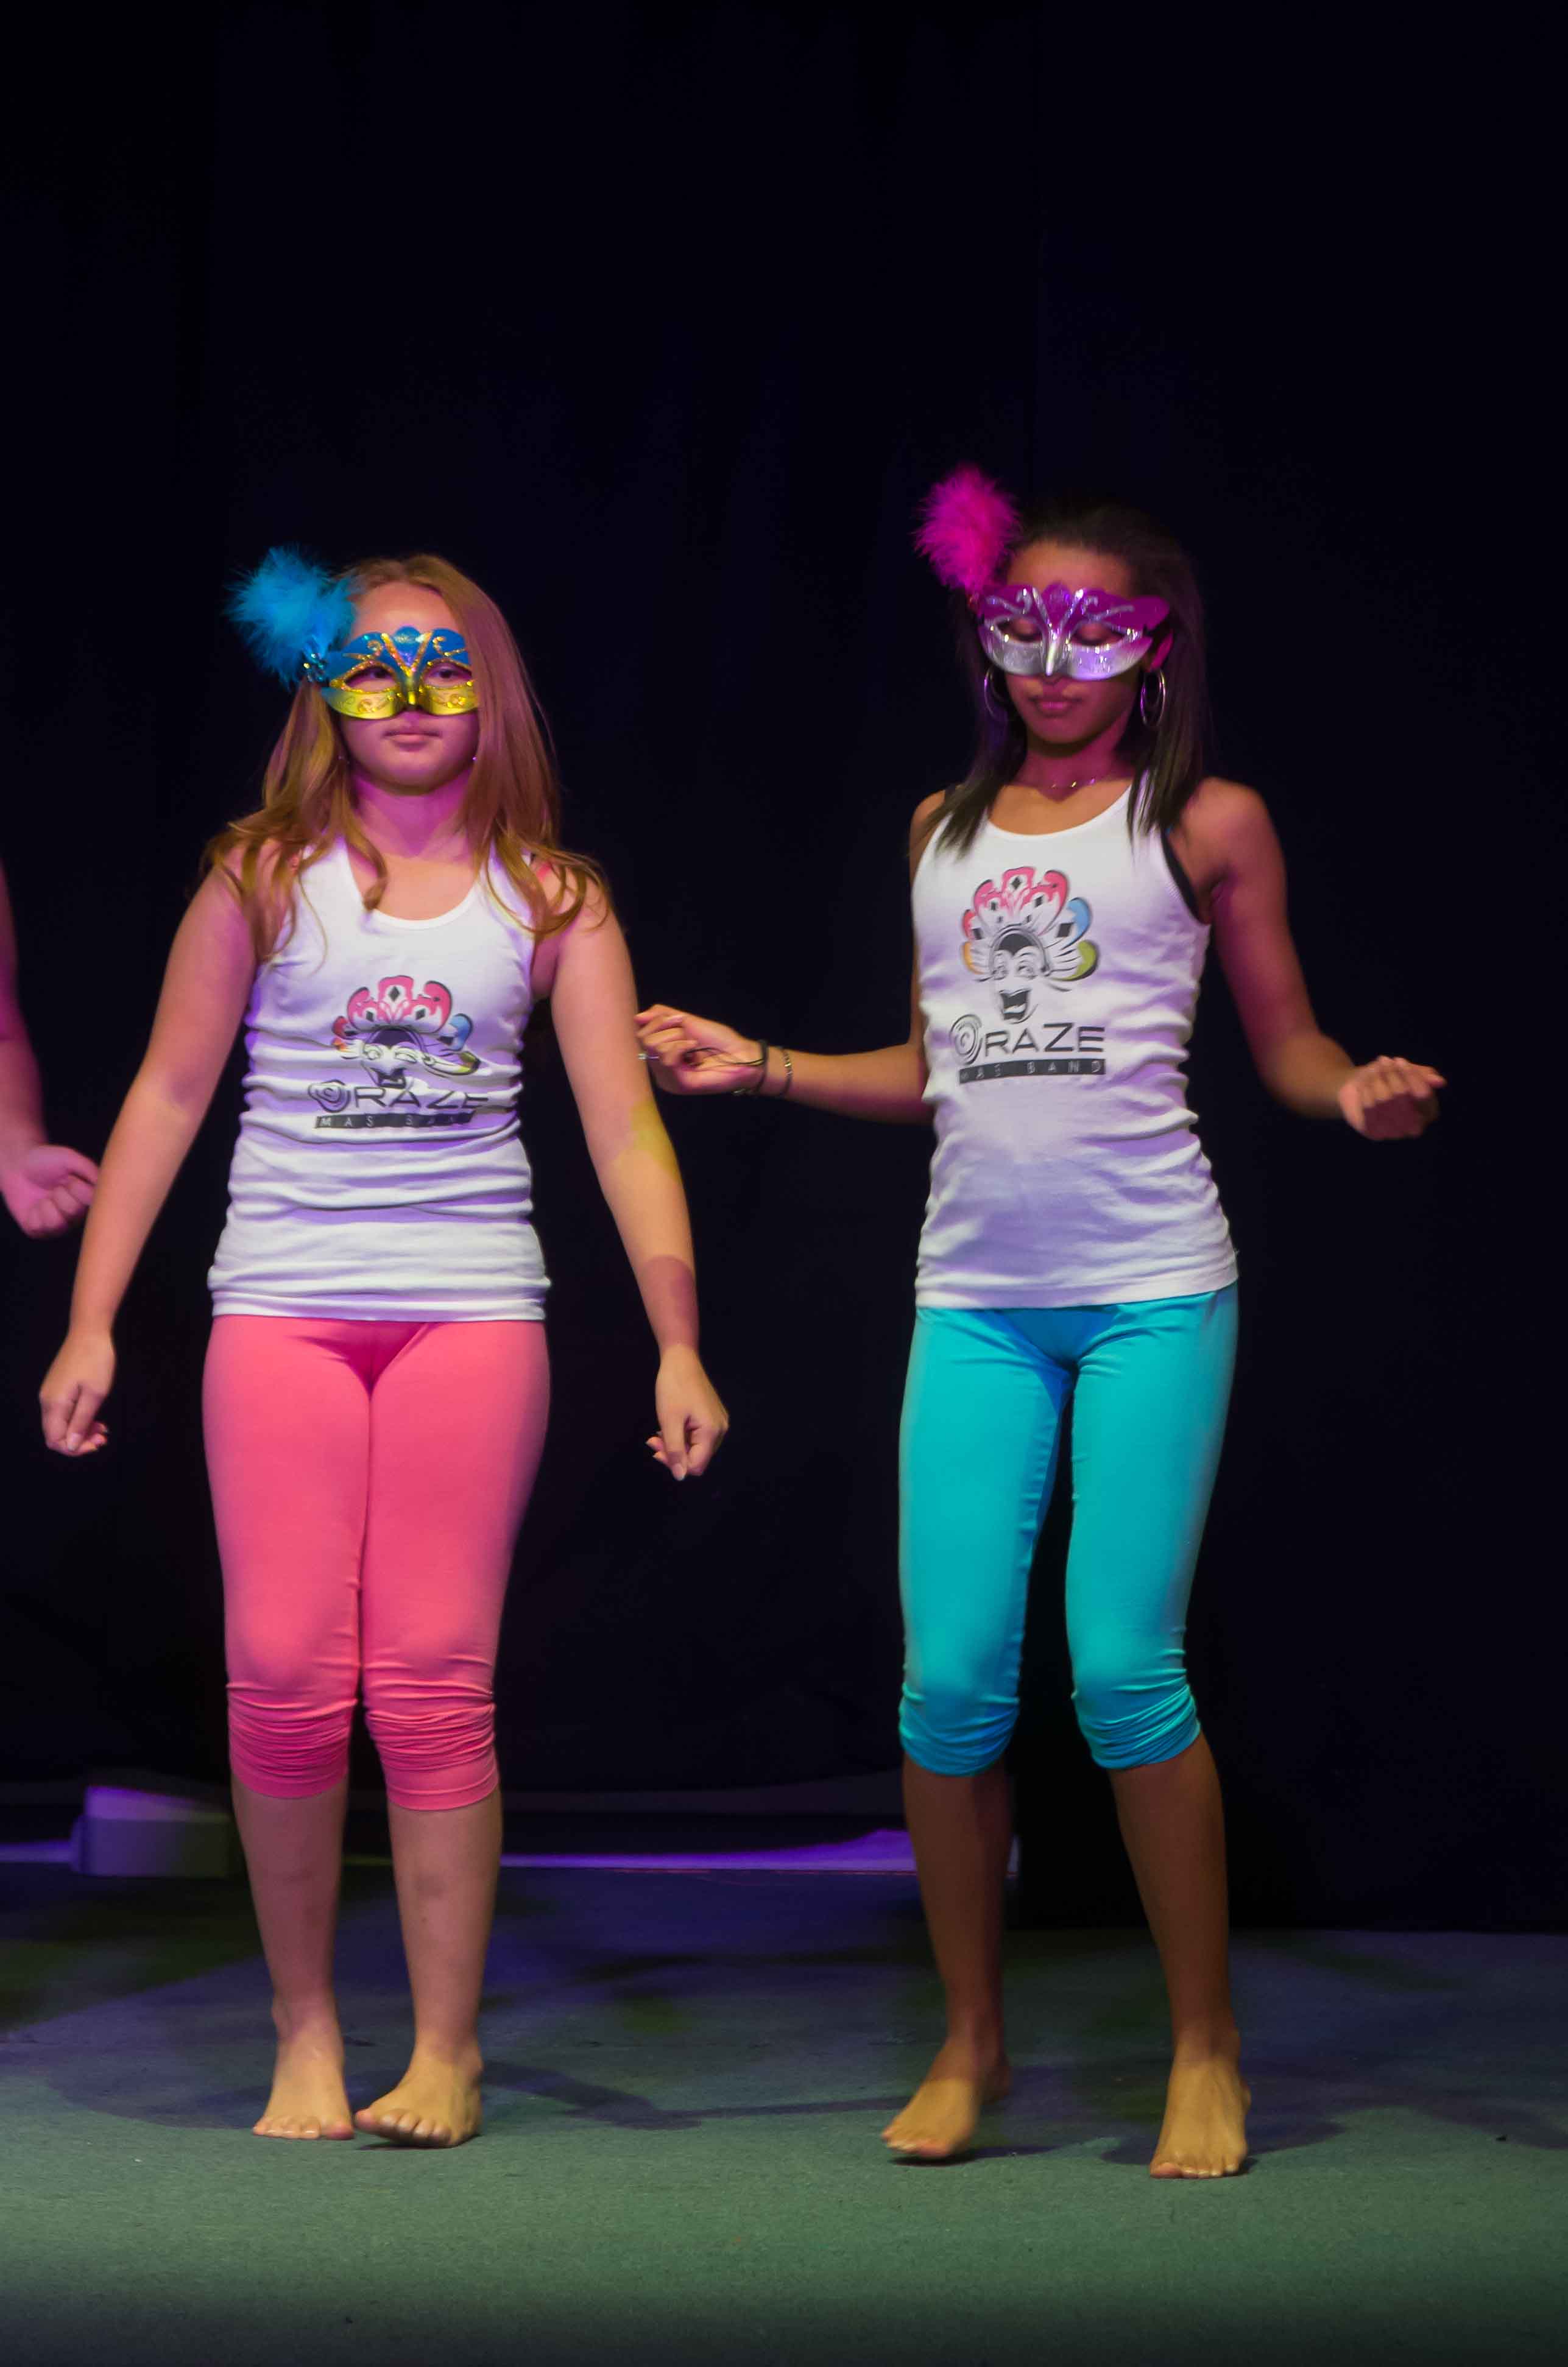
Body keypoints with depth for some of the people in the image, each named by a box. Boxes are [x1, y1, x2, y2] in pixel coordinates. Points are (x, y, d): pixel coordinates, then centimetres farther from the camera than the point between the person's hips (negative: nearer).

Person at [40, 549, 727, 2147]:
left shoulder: (551, 901, 7)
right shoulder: (262, 878, 6)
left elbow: (624, 1129, 4)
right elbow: (167, 1095, 7)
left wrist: (678, 1346, -4)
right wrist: (91, 1324, 3)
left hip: (473, 1310, 0)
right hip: (282, 1309, 0)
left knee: (435, 1681, -4)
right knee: (284, 1676, -5)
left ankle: (448, 2049, 6)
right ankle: (303, 2029, 10)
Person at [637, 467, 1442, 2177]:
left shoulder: (1206, 821, 6)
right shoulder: (946, 830, 17)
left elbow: (1288, 1044, 8)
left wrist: (1359, 1097, -14)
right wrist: (761, 1069, 14)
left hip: (1153, 1287, -3)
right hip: (974, 1296, 4)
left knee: (1123, 1670, -9)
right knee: (952, 1678, -2)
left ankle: (1206, 2050, 7)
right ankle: (970, 2041, 16)